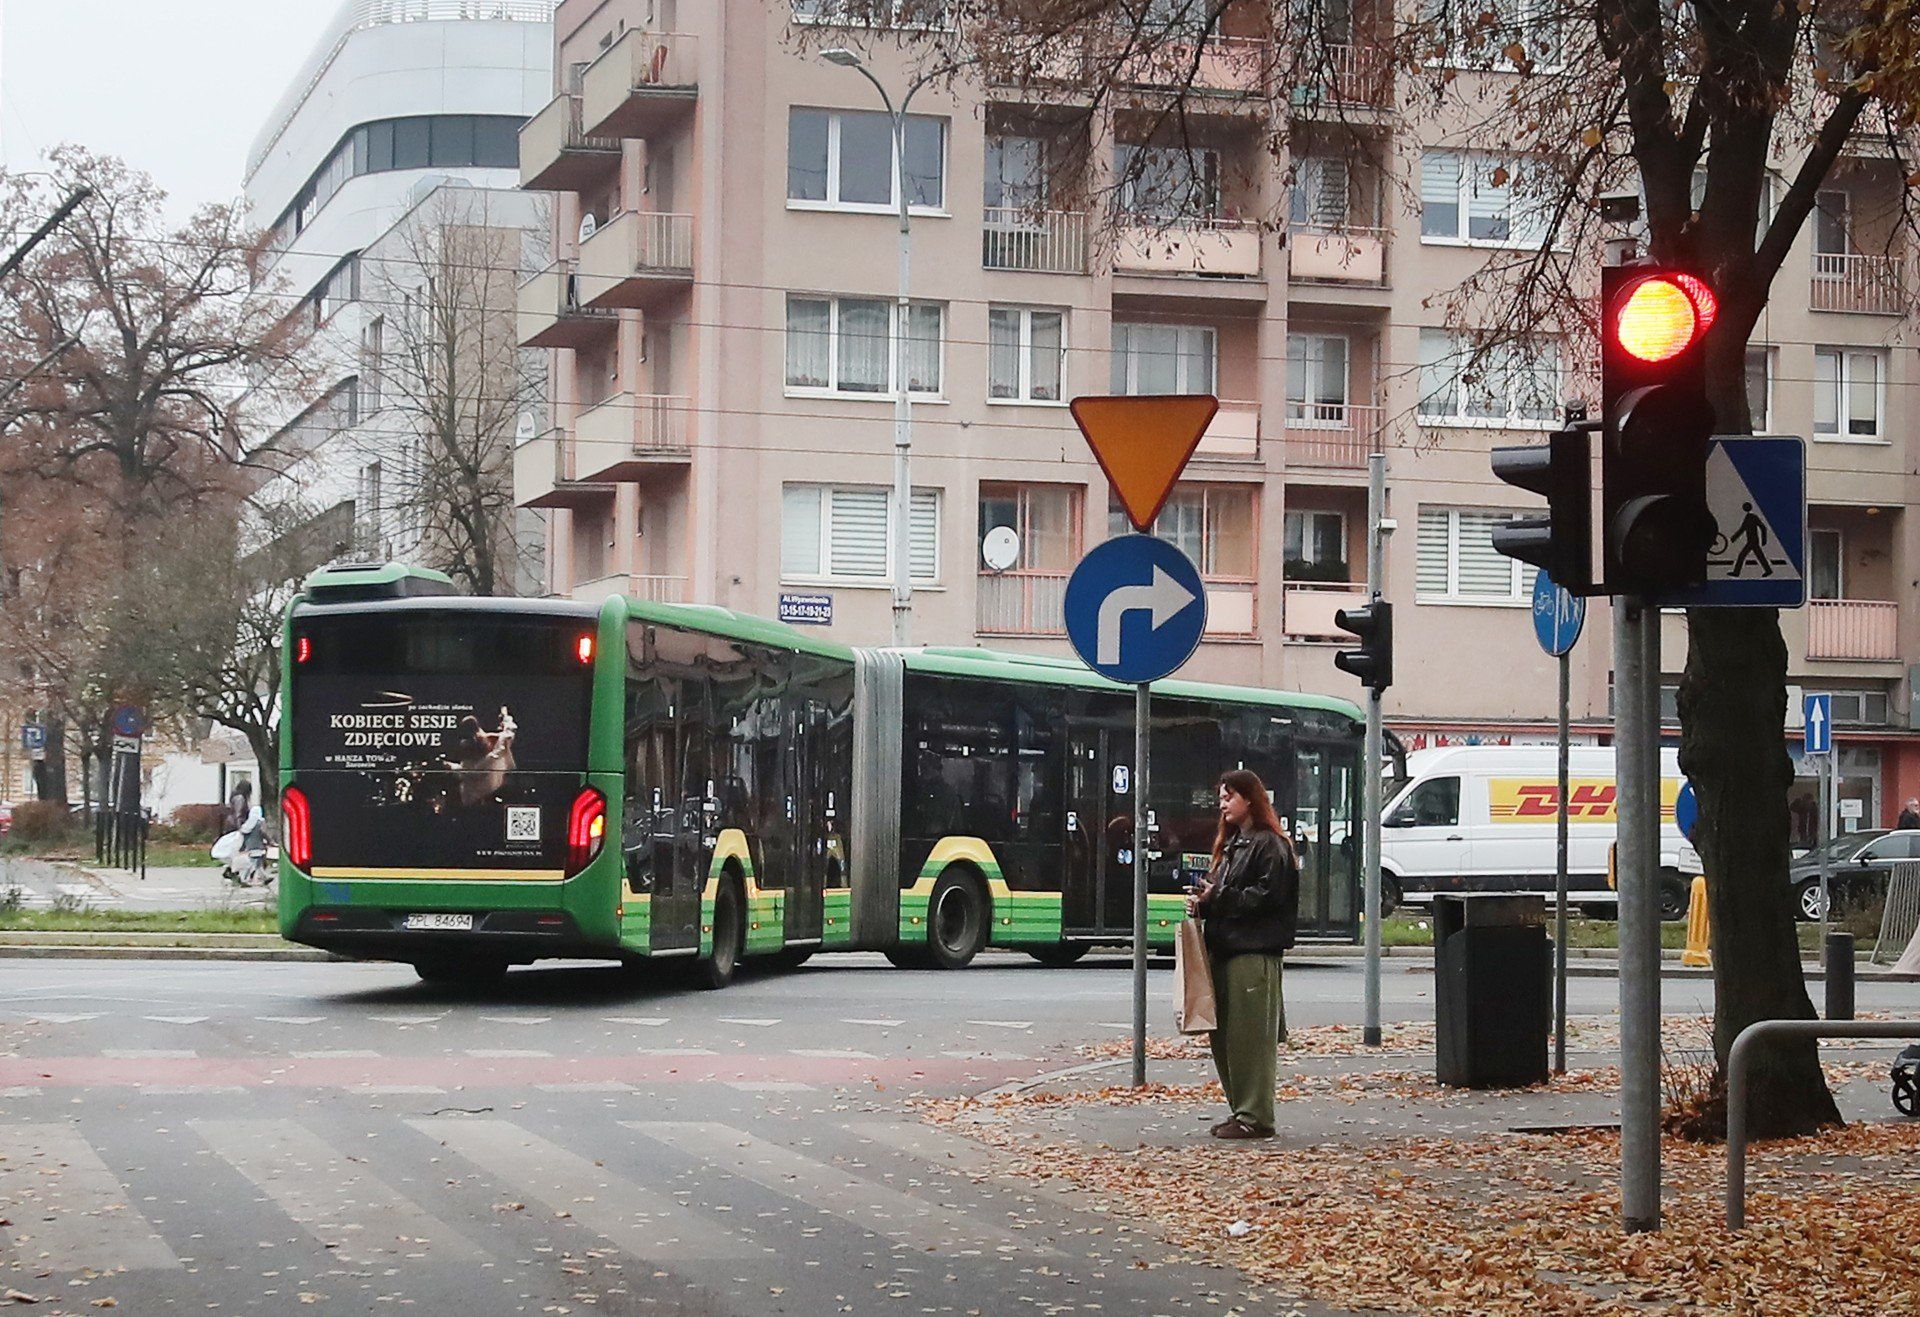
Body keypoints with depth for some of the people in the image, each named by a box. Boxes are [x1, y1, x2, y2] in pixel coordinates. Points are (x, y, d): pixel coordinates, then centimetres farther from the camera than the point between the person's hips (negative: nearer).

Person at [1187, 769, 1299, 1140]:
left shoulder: (1269, 845, -7)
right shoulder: (1230, 844, 21)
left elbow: (1268, 897, -16)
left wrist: (1219, 898, -15)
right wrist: (1204, 904, 4)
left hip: (1254, 953, -9)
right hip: (1224, 951, 9)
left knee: (1249, 1036, -8)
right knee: (1223, 1036, 9)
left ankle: (1256, 1117, -5)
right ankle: (1240, 1110, 17)